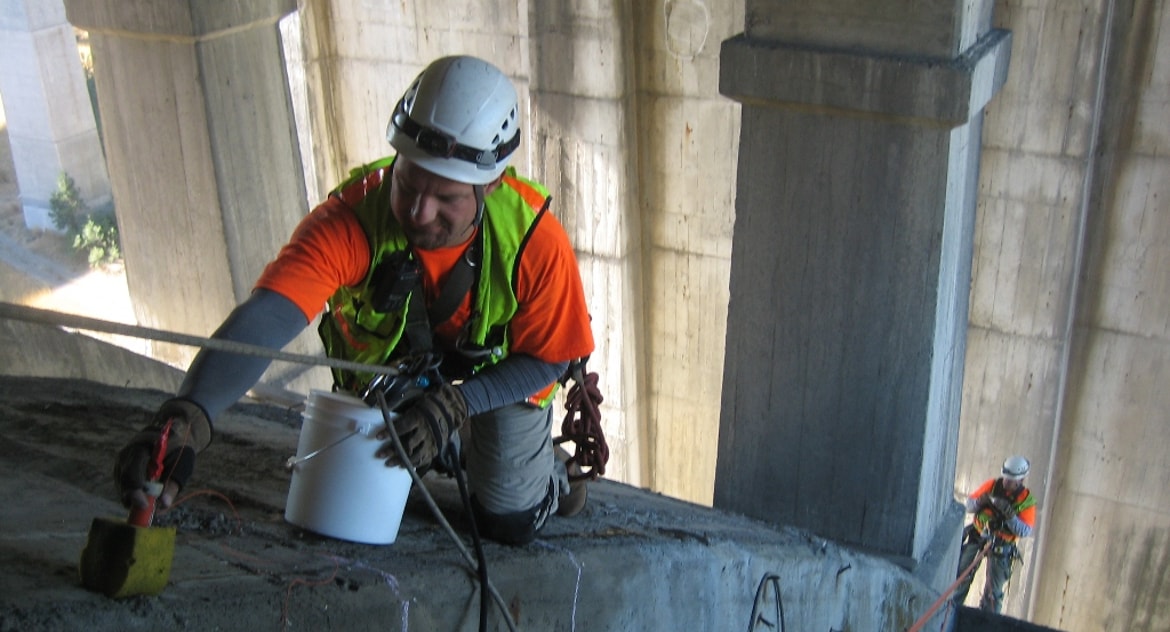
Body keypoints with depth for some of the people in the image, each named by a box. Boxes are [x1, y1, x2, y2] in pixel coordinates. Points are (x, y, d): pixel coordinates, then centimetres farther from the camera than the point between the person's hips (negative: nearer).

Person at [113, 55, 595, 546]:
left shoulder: (535, 241, -37)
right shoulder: (352, 220, -41)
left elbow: (546, 359, -21)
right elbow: (265, 319, -55)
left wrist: (455, 405, -37)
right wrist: (187, 414, -73)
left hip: (501, 372, -1)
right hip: (386, 371, 1)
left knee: (510, 523, 4)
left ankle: (545, 465, 39)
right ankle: (450, 450, 46)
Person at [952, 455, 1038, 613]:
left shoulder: (1026, 501, -7)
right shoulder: (991, 485, -2)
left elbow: (1025, 531, -16)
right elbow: (969, 505, 1)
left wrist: (1009, 514, -29)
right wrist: (980, 501, -21)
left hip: (1000, 546, -2)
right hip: (977, 536, 2)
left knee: (993, 591, -1)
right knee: (961, 577, 1)